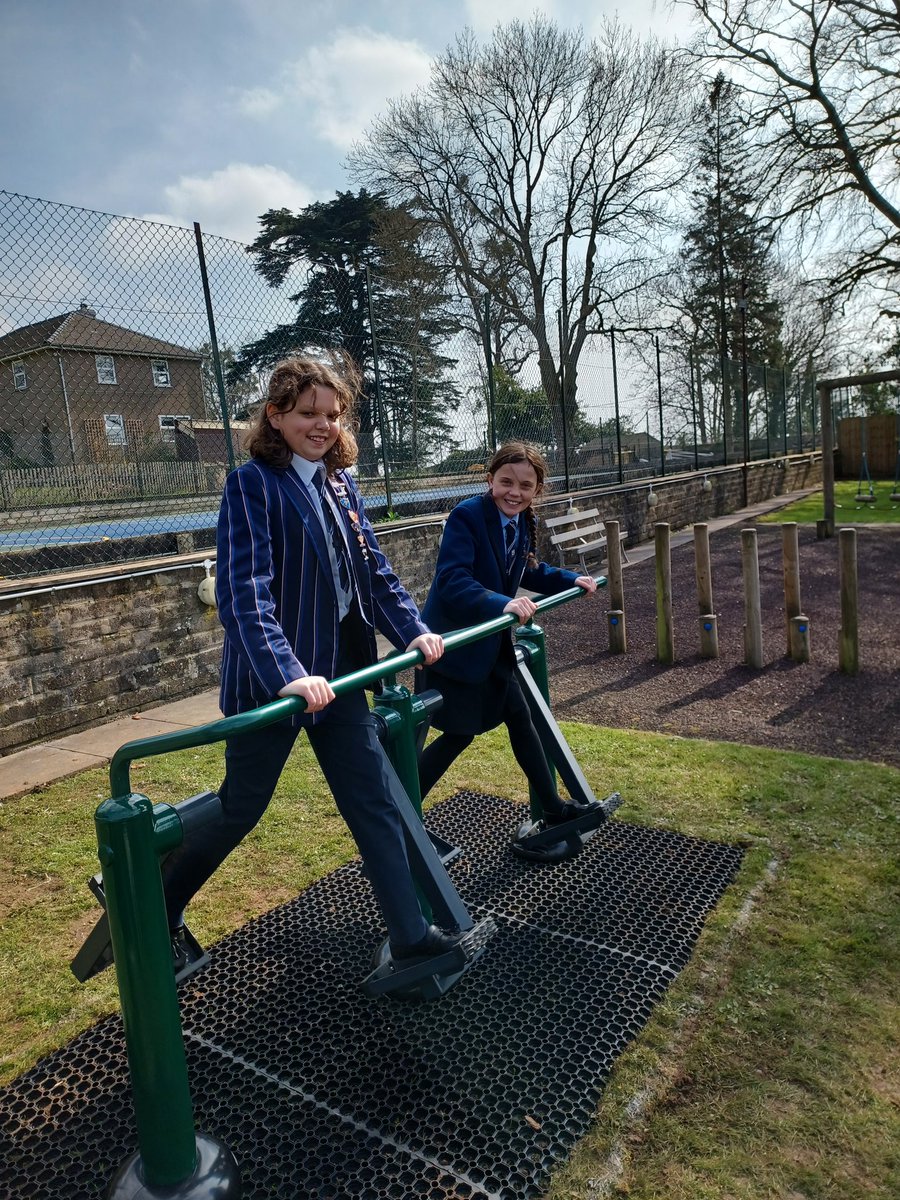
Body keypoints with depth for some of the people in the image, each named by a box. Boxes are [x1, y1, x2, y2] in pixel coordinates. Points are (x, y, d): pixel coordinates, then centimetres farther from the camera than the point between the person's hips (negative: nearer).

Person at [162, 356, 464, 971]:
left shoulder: (340, 483, 8)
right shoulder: (253, 484, -13)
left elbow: (375, 570, 10)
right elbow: (244, 591, -24)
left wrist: (414, 630, -3)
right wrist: (287, 674, -34)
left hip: (338, 674, 6)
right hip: (272, 681, -6)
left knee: (378, 802, 9)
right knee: (239, 810, 10)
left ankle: (411, 937, 23)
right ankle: (154, 911, 36)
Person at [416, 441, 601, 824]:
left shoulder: (524, 522, 3)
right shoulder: (466, 515, -21)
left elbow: (528, 572, 21)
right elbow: (452, 580, -32)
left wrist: (570, 579, 9)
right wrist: (503, 603, -45)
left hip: (492, 643, 8)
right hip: (455, 645, -8)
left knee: (519, 717, 15)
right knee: (460, 733, 1)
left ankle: (553, 809, 31)